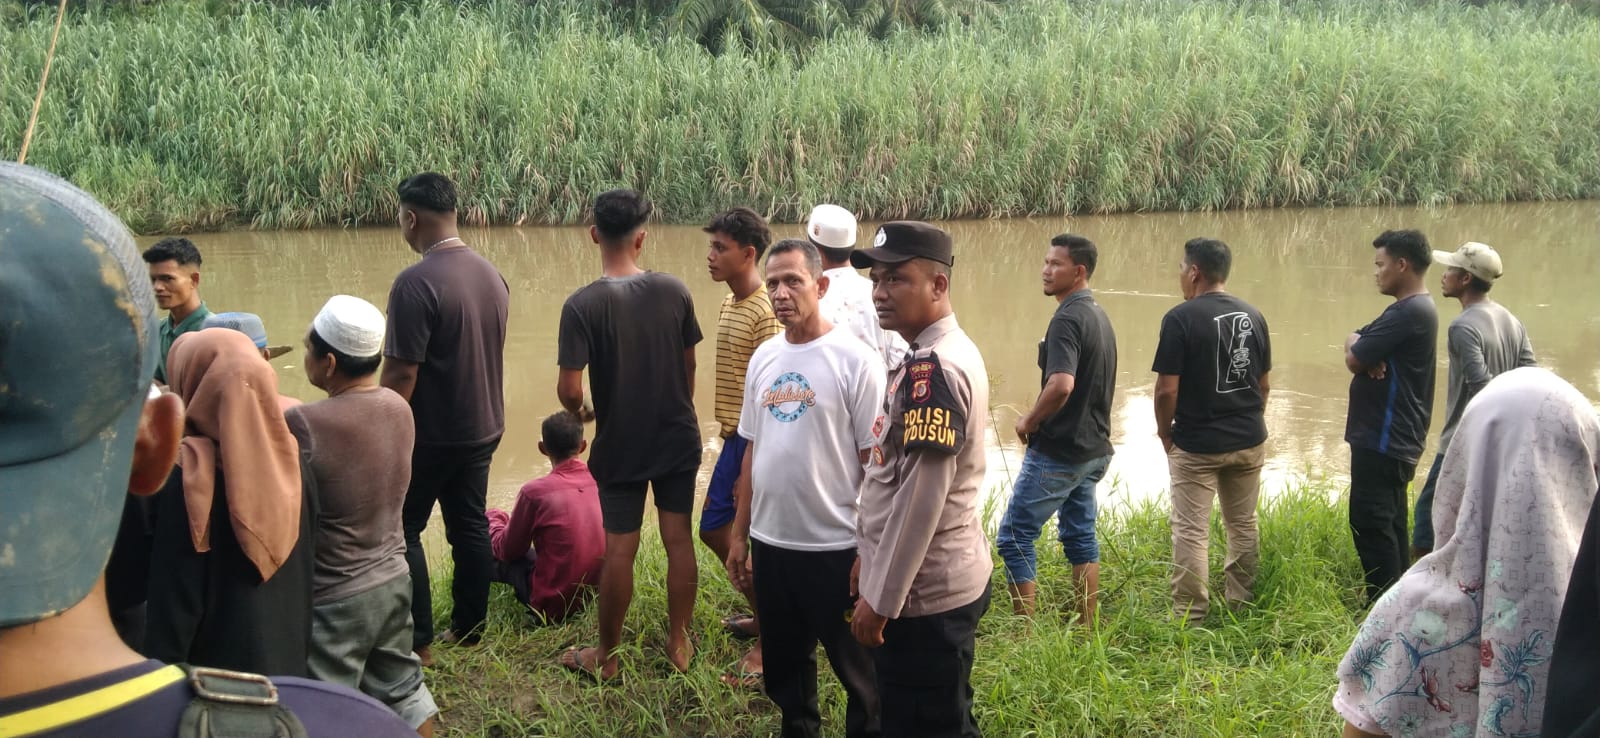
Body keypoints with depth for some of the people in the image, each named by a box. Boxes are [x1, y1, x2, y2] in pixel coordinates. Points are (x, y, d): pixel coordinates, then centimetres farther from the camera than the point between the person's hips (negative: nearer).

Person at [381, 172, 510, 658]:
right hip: (483, 427, 7)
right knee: (470, 527, 15)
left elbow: (401, 373, -21)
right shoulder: (492, 275, 3)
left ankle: (417, 642, 8)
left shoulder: (416, 283, -21)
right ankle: (468, 631, 23)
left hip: (430, 434, -7)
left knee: (403, 531, 7)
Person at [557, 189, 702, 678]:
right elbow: (689, 366, 3)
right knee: (679, 539, 12)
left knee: (620, 549, 6)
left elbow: (568, 389, -21)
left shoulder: (583, 304, -18)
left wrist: (582, 413, 2)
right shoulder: (674, 291, -8)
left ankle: (606, 656, 21)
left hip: (620, 446, -2)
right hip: (677, 438, 3)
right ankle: (679, 643, 24)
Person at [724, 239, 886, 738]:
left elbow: (875, 463, -11)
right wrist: (739, 534, 13)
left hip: (835, 548, -6)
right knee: (784, 670, 19)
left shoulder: (855, 360, -12)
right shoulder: (763, 358, 7)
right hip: (770, 544, 6)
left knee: (859, 674, 9)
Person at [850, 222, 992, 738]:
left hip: (923, 592, -10)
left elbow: (921, 496, -24)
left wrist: (879, 598, -18)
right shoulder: (947, 354, 10)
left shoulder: (931, 367, -22)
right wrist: (875, 572, 21)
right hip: (946, 579, 10)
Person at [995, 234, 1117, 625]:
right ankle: (1087, 629, 21)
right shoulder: (1099, 315, 11)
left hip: (1057, 450, -10)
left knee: (1015, 536, -1)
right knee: (1080, 536, 16)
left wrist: (1029, 421, -16)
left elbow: (1061, 385, -33)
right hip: (1093, 448, 10)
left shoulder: (1067, 319, -20)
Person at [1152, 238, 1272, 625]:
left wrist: (1165, 434, -2)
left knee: (1191, 532, 2)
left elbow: (1167, 390, -16)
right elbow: (1264, 383, 10)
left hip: (1197, 444, -6)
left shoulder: (1181, 318, -15)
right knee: (1243, 525, 16)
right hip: (1249, 441, 6)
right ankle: (1240, 609, 25)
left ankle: (1189, 618, 5)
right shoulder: (1253, 316, 3)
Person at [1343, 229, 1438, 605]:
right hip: (1391, 437, 11)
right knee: (1388, 523, 16)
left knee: (1369, 524, -7)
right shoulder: (1415, 309, 16)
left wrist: (1360, 350, 0)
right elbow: (1354, 342, 13)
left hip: (1383, 440, -11)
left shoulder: (1408, 313, -19)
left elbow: (1353, 359, -21)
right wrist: (1364, 350, -9)